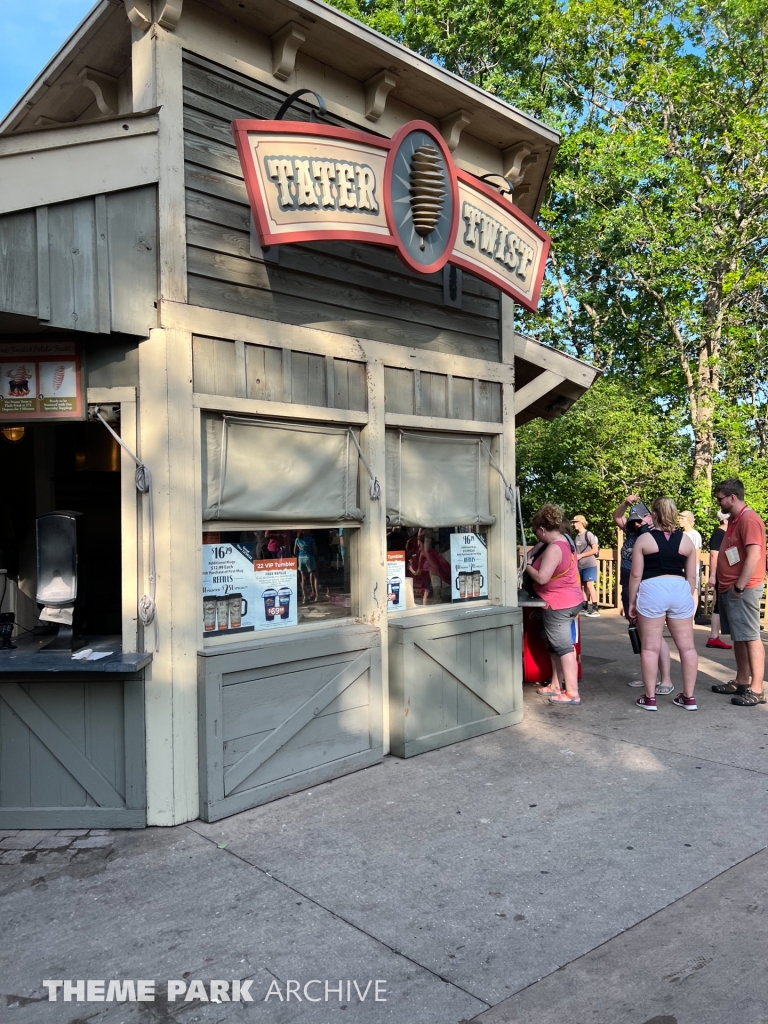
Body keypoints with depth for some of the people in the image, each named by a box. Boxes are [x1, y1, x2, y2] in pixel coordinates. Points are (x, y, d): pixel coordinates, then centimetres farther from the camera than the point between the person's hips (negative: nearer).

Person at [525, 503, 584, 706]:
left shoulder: (554, 549, -22)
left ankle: (572, 693, -1)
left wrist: (527, 565, -11)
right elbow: (541, 546, 26)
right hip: (570, 600, 10)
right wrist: (532, 556, 9)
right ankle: (555, 686, 27)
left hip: (558, 604, -10)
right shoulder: (565, 539, 9)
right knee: (555, 645, 18)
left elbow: (542, 578, -26)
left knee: (563, 647, -5)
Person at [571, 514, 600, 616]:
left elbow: (595, 550, -13)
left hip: (589, 565, -7)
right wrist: (574, 556, 2)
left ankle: (595, 609, -11)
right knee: (583, 586, 9)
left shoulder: (588, 534, -9)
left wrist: (581, 555, -14)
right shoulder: (576, 536, 11)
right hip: (580, 566, 7)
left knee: (589, 585, -12)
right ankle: (586, 607, 15)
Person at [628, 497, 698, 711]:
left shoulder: (644, 539, -1)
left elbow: (636, 575, -2)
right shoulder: (686, 540, 7)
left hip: (652, 591, -3)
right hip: (680, 591, 3)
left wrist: (632, 602, 7)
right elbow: (691, 576, 10)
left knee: (650, 647, 3)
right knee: (686, 646, 10)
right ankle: (689, 697, 16)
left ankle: (650, 698, 8)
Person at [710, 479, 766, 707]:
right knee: (738, 637, 14)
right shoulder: (734, 519, 16)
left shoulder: (748, 519, -15)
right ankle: (741, 682, 21)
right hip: (729, 588, 10)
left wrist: (740, 586, -21)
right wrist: (727, 585, 16)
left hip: (743, 589, -10)